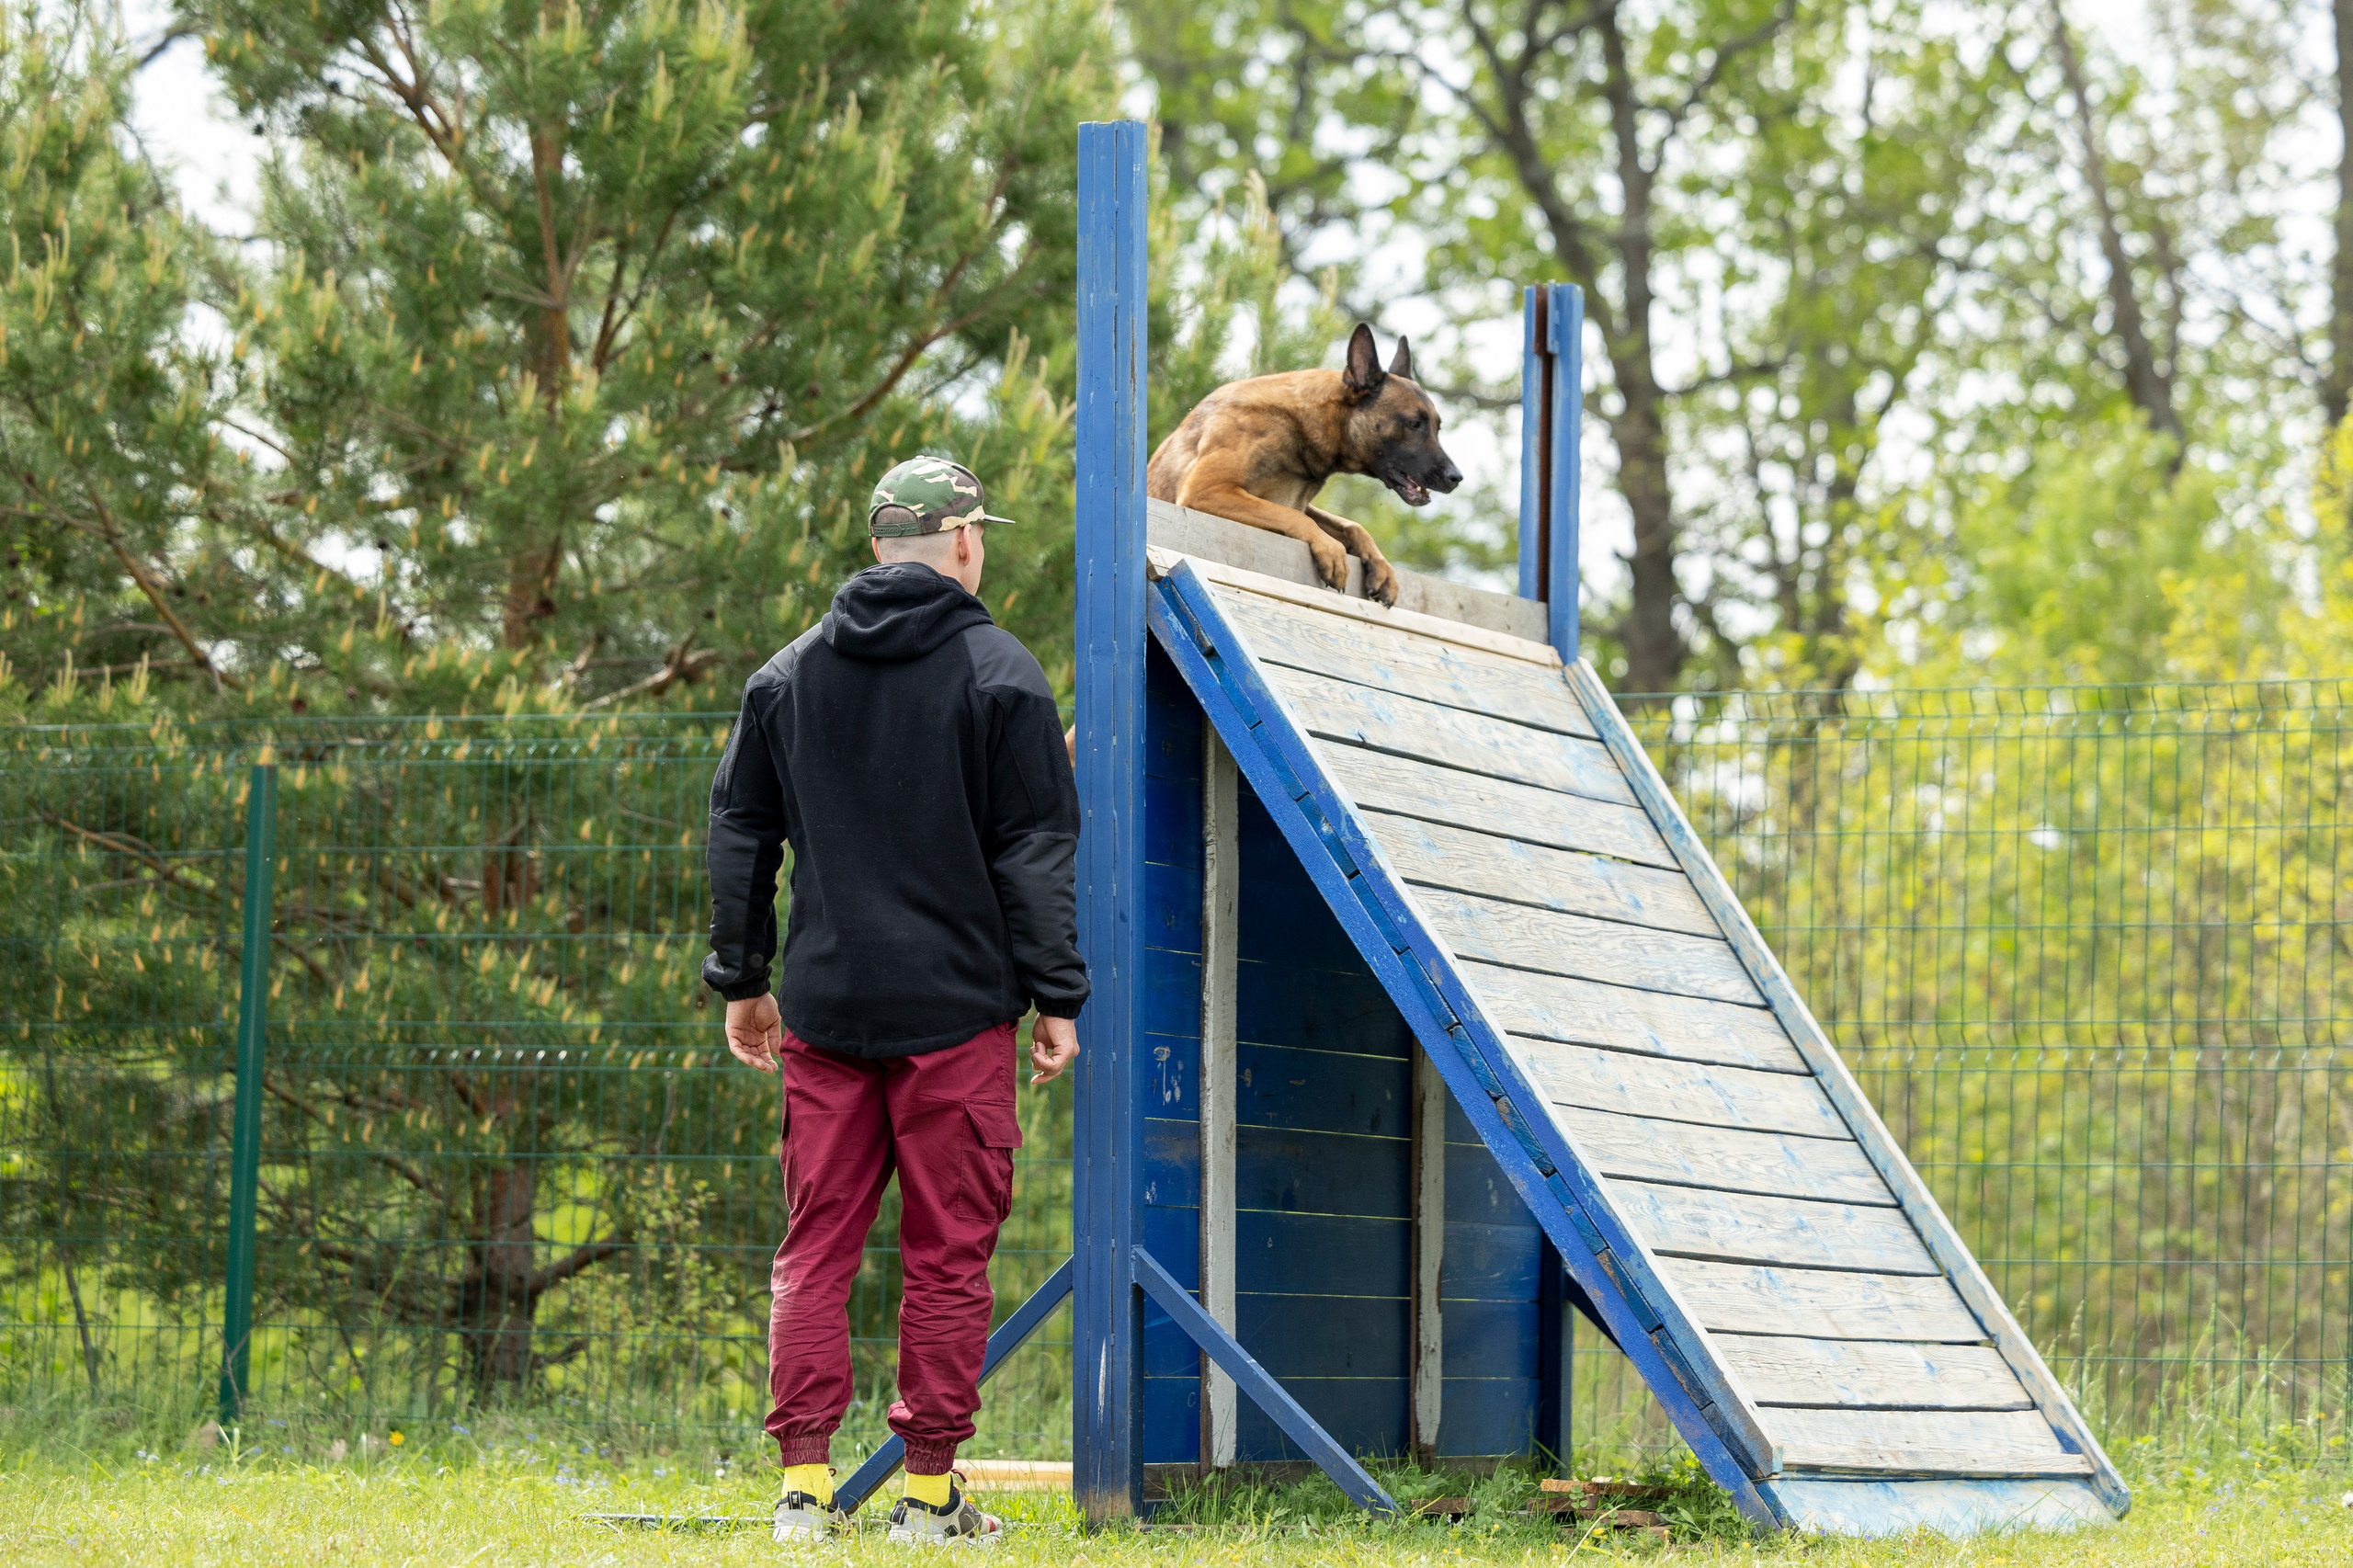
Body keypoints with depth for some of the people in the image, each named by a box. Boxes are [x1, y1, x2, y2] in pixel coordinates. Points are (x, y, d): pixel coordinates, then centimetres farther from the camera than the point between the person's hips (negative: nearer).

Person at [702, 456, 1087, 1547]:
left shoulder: (787, 675, 11)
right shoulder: (1000, 672, -3)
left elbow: (739, 836, 14)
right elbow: (1038, 850, -5)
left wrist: (740, 982, 20)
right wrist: (1055, 996, -1)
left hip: (824, 1008, 4)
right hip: (958, 1009, -4)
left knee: (814, 1251, 7)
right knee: (948, 1254, 2)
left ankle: (805, 1484, 1)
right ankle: (929, 1490, 4)